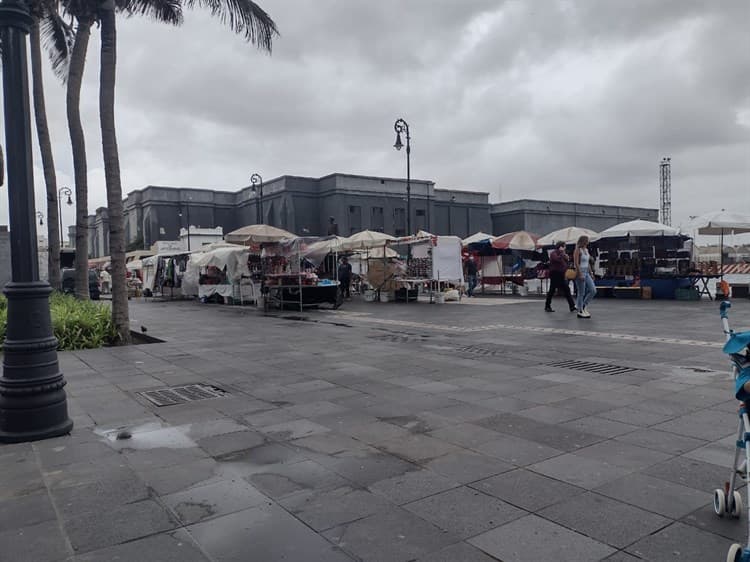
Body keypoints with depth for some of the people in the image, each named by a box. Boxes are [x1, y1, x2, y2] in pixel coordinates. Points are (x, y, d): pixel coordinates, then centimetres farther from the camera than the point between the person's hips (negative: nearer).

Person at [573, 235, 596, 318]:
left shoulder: (586, 250, 13)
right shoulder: (578, 250, -11)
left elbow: (588, 263, 18)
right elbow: (576, 263, -17)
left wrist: (591, 273, 15)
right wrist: (580, 274, -22)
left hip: (587, 273, 8)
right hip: (580, 273, -8)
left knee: (593, 291, 3)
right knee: (581, 293, -2)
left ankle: (584, 306, 17)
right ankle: (580, 311, 6)